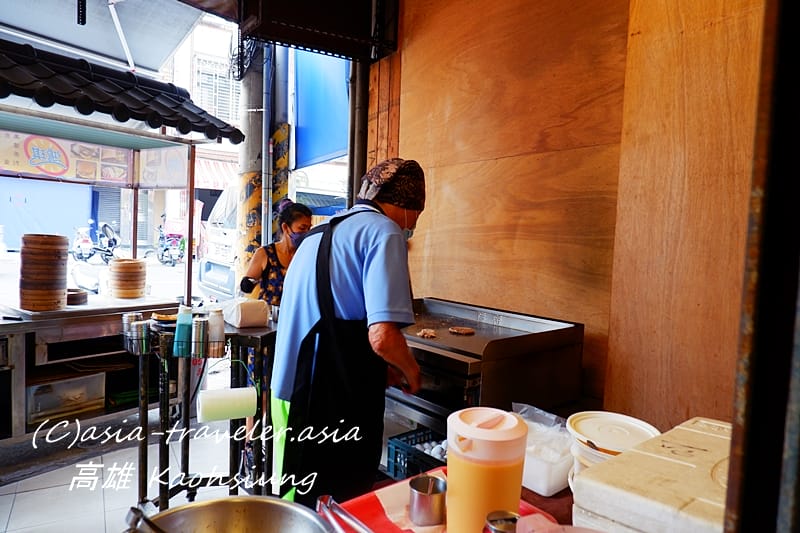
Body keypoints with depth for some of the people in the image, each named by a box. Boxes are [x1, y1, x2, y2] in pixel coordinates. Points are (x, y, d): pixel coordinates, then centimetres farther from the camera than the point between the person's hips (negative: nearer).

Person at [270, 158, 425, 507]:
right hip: (334, 402, -8)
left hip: (290, 389, 8)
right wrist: (410, 370, 0)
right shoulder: (385, 232, -11)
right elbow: (383, 336, -22)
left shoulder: (322, 232, 16)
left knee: (297, 504, 20)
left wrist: (382, 367, 24)